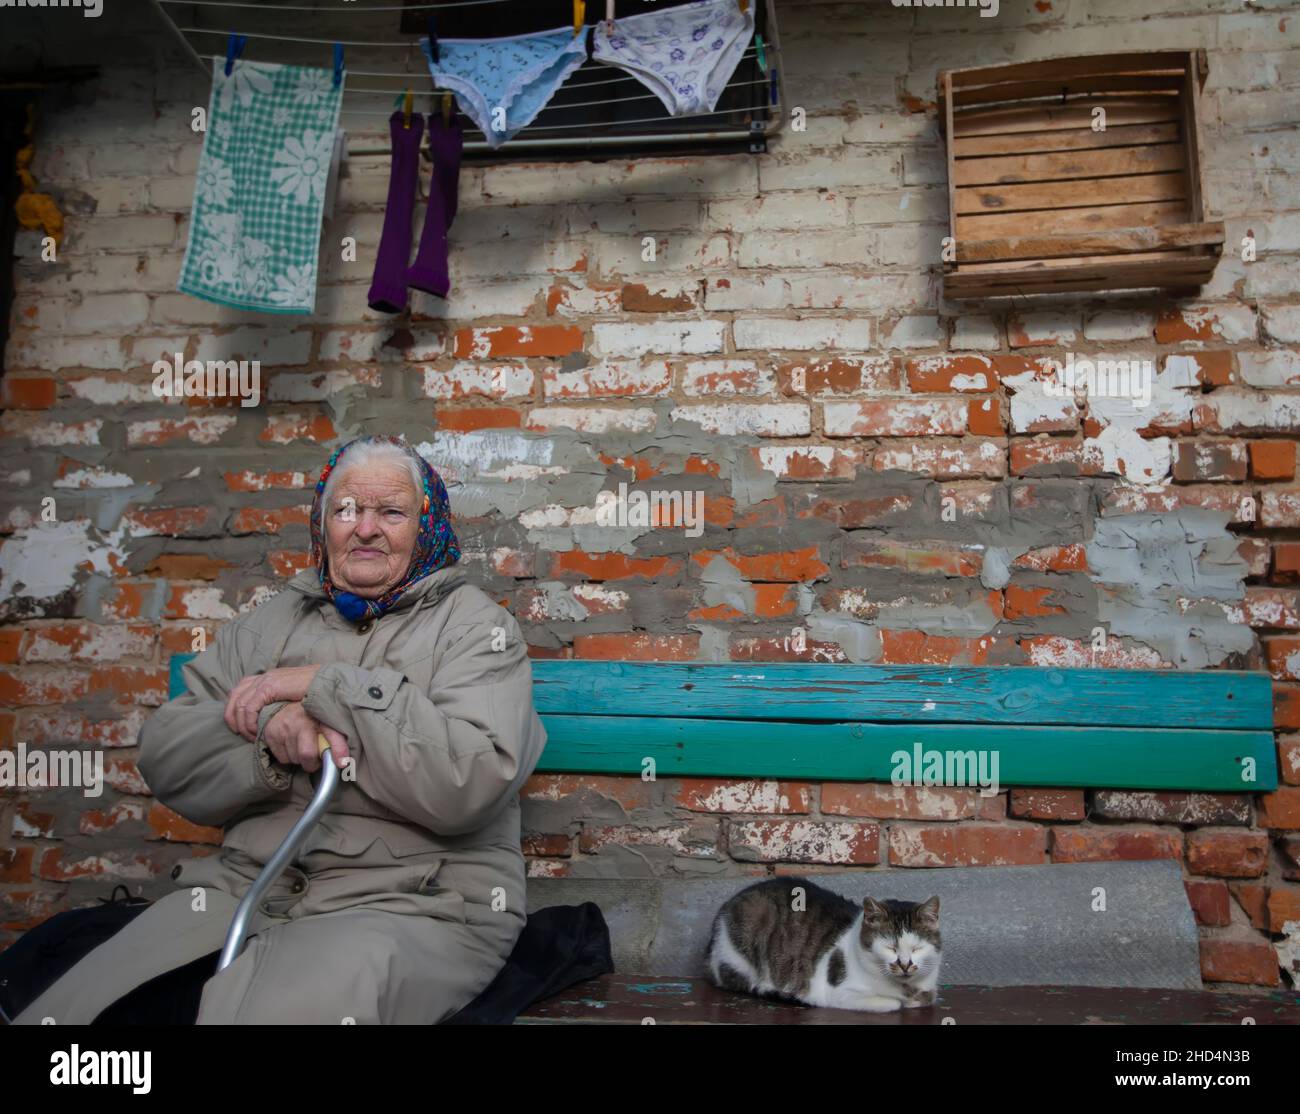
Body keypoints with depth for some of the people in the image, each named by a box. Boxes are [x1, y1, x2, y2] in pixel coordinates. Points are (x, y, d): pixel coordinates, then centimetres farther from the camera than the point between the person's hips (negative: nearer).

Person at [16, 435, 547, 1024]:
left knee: (271, 1010, -33)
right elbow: (164, 759, 7)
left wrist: (328, 685, -14)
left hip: (416, 904, -4)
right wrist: (272, 728, -14)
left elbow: (472, 782, -17)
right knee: (61, 1010, -13)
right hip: (244, 884, 5)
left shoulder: (474, 624, 0)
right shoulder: (272, 620, 15)